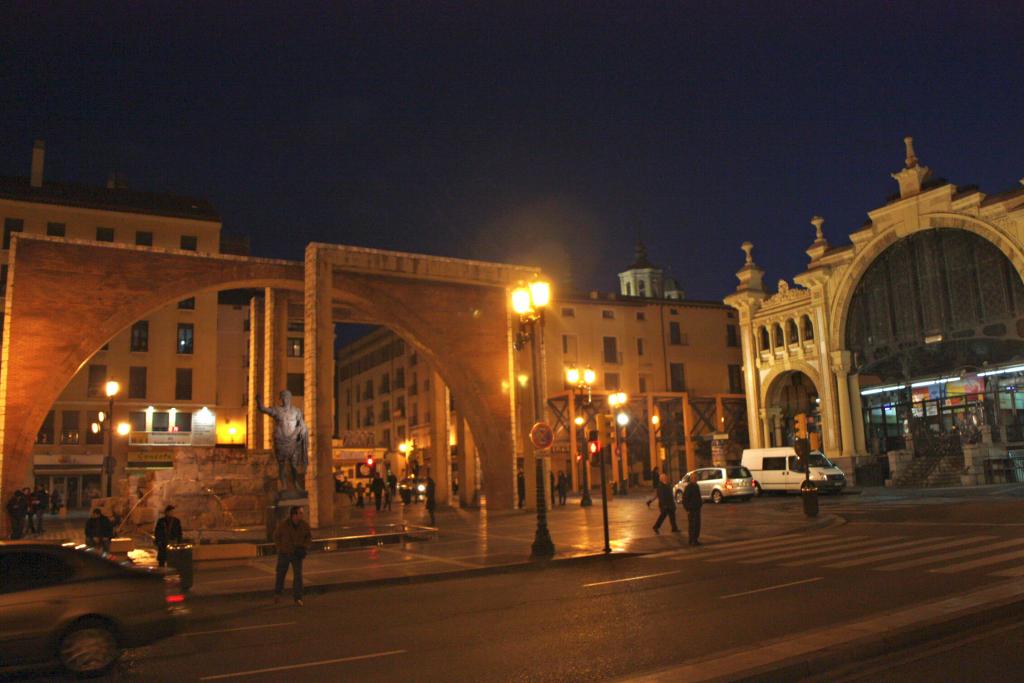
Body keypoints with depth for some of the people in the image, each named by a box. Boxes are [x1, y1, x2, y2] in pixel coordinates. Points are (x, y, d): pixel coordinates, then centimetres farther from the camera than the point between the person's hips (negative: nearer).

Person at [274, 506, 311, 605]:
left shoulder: (304, 525, -13)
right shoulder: (283, 524, -18)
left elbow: (309, 537, 1)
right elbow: (276, 536, -3)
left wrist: (303, 548, -12)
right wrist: (281, 548, -10)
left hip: (297, 554, 0)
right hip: (284, 553, 0)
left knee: (298, 575, -10)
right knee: (280, 574, 15)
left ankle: (298, 598, -3)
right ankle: (277, 594, 40)